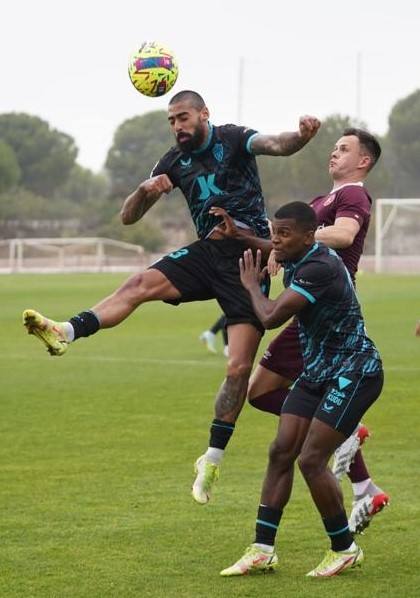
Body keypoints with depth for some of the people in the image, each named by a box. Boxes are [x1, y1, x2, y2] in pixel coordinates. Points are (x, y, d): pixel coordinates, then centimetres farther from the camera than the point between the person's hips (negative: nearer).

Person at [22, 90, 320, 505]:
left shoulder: (232, 139, -2)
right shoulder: (175, 161, 10)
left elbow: (276, 145, -22)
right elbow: (128, 216, 10)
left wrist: (300, 136, -46)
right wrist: (146, 190, -12)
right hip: (207, 252, 4)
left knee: (239, 368, -9)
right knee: (141, 284, -23)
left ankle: (212, 459, -1)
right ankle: (65, 333, -40)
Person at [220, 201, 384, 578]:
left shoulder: (320, 268, -25)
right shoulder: (297, 261, 3)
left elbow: (271, 317, -26)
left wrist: (252, 285, -7)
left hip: (353, 373, -10)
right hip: (317, 370, 10)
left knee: (311, 460, -13)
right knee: (282, 452, 2)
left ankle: (345, 550, 4)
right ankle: (262, 551, 6)